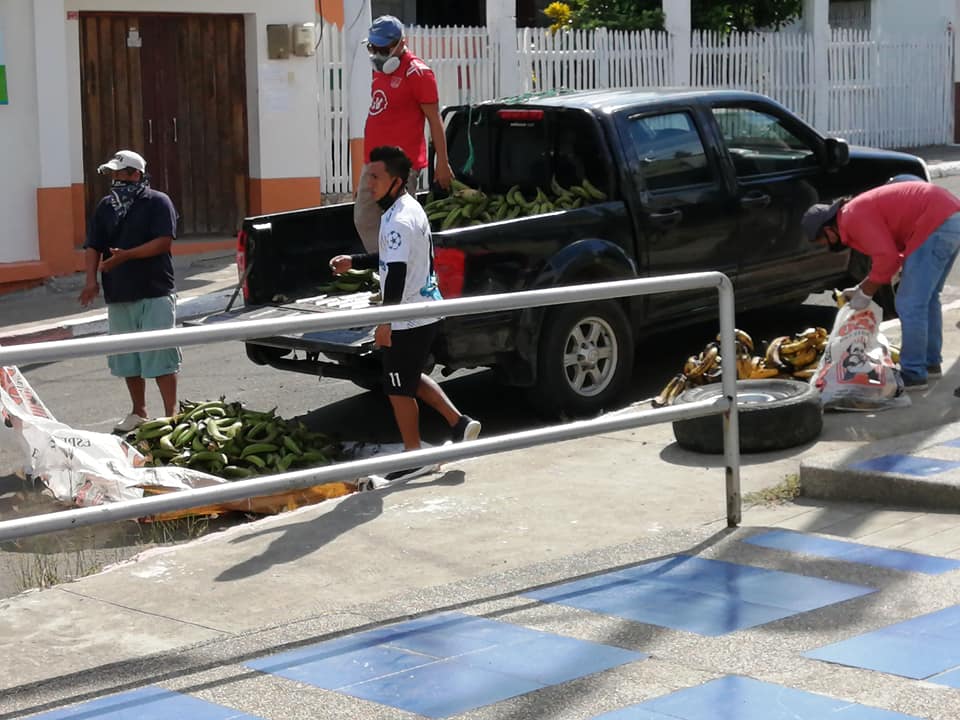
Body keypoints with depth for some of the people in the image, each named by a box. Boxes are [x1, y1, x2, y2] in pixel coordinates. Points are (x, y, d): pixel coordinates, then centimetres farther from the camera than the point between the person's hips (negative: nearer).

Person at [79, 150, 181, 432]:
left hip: (155, 294, -6)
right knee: (127, 356, 12)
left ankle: (171, 415, -3)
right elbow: (93, 247, 9)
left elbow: (163, 242, -14)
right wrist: (91, 280, -8)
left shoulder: (158, 202, -4)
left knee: (160, 355, -7)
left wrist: (126, 255, -22)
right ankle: (138, 412, 25)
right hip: (118, 295, 6)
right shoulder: (106, 207, 12)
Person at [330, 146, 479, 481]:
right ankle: (459, 423, 22)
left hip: (408, 318, -10)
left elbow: (396, 273, -26)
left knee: (399, 387, 2)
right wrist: (354, 261, 21)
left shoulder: (399, 220, -22)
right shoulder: (410, 208, 10)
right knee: (412, 378, 23)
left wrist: (385, 322, -24)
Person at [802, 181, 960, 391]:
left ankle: (913, 374, 1)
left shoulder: (854, 218, -9)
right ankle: (931, 362, 32)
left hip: (936, 226, -11)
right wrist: (862, 289, 24)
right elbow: (891, 255, 27)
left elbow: (887, 257, -16)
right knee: (926, 299, 22)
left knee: (909, 304, -5)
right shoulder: (861, 209, 23)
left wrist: (865, 294, -2)